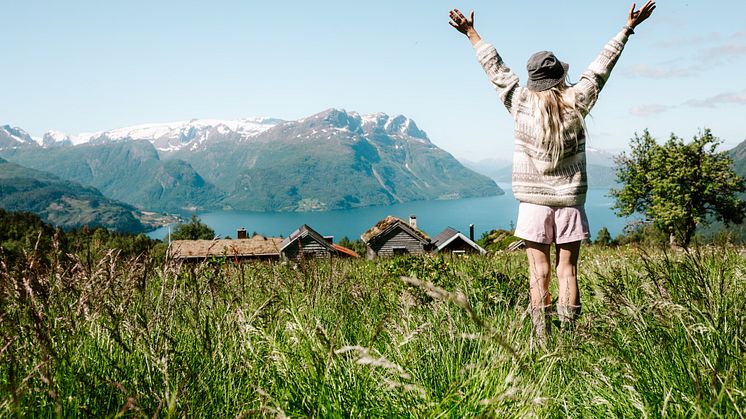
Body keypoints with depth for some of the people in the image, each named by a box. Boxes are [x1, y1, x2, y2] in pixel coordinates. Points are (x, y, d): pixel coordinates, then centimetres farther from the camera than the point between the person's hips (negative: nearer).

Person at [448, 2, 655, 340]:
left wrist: (471, 33, 19)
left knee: (539, 272, 2)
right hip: (570, 199, 0)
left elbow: (495, 69, 6)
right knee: (567, 269, 4)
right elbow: (601, 67, 7)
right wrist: (628, 29, 19)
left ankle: (542, 341, 3)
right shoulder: (576, 103, -3)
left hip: (533, 201, 0)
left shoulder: (520, 104, -5)